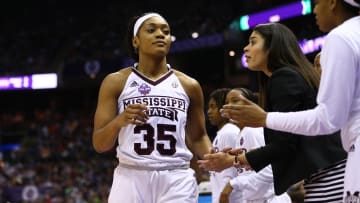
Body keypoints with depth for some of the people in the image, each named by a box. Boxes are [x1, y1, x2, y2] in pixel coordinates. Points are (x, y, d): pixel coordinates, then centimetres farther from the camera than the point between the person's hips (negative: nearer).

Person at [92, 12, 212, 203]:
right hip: (131, 178, -2)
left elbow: (198, 137, 19)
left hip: (177, 180, 2)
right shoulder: (115, 82, 4)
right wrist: (119, 121, -19)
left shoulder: (189, 86, 10)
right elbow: (99, 144, 1)